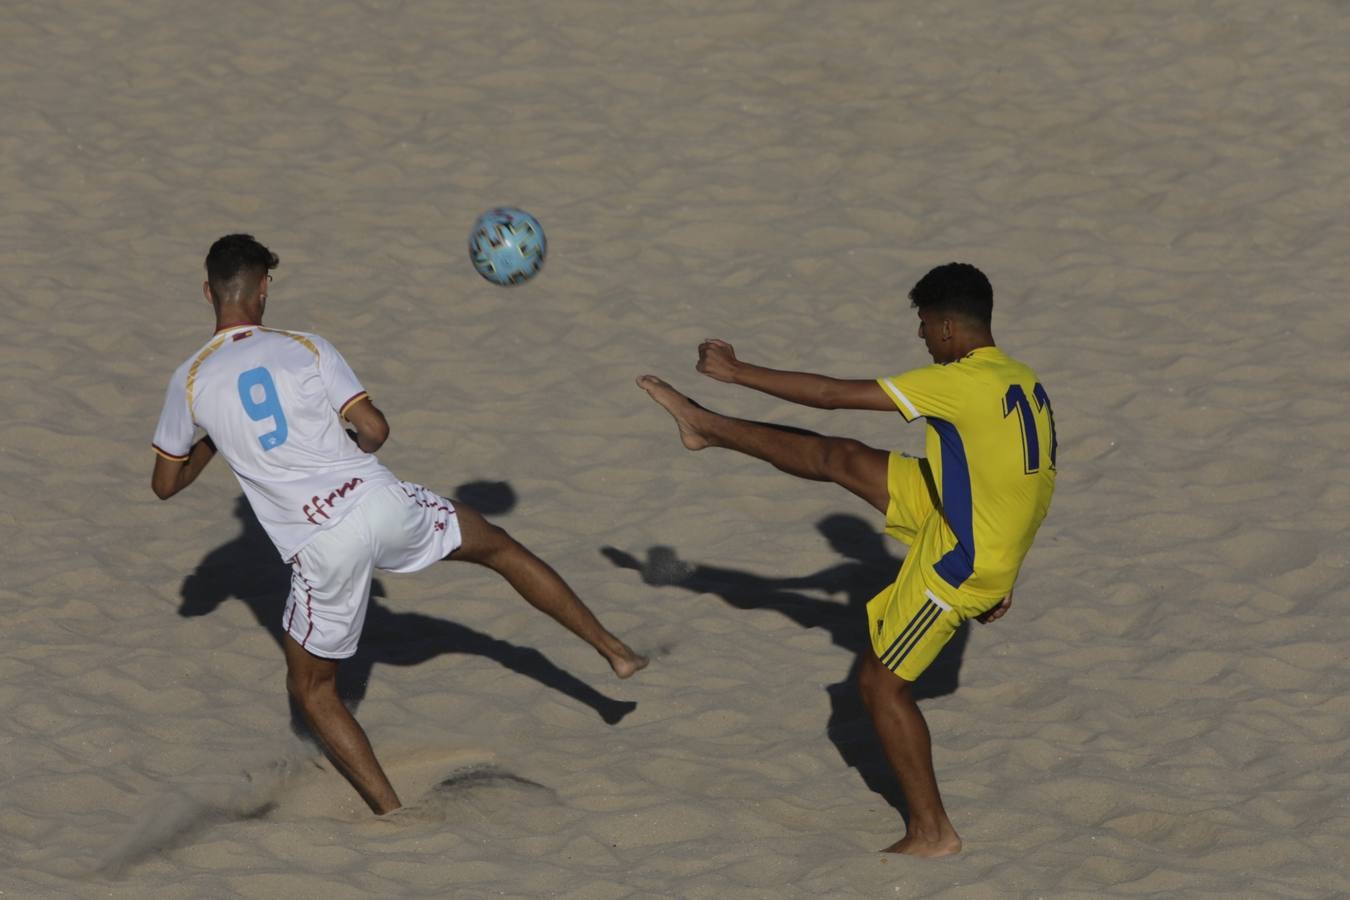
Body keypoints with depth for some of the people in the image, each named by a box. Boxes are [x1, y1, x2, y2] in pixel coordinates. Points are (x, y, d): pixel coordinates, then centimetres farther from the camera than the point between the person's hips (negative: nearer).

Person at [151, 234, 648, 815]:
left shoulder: (189, 381, 4)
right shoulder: (306, 349, 4)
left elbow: (164, 485, 14)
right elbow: (375, 430, -1)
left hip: (322, 549, -1)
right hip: (380, 501, 1)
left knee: (310, 688, 18)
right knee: (499, 548, 27)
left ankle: (391, 814, 11)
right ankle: (615, 651, 35)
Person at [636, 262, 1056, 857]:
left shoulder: (961, 383, -24)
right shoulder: (1021, 382, 2)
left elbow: (834, 395, -20)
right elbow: (1008, 475, 13)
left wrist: (738, 372, -10)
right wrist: (1000, 578, 23)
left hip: (961, 560, -9)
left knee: (880, 681, 1)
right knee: (839, 458, 11)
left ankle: (932, 833, 8)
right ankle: (706, 427, 29)